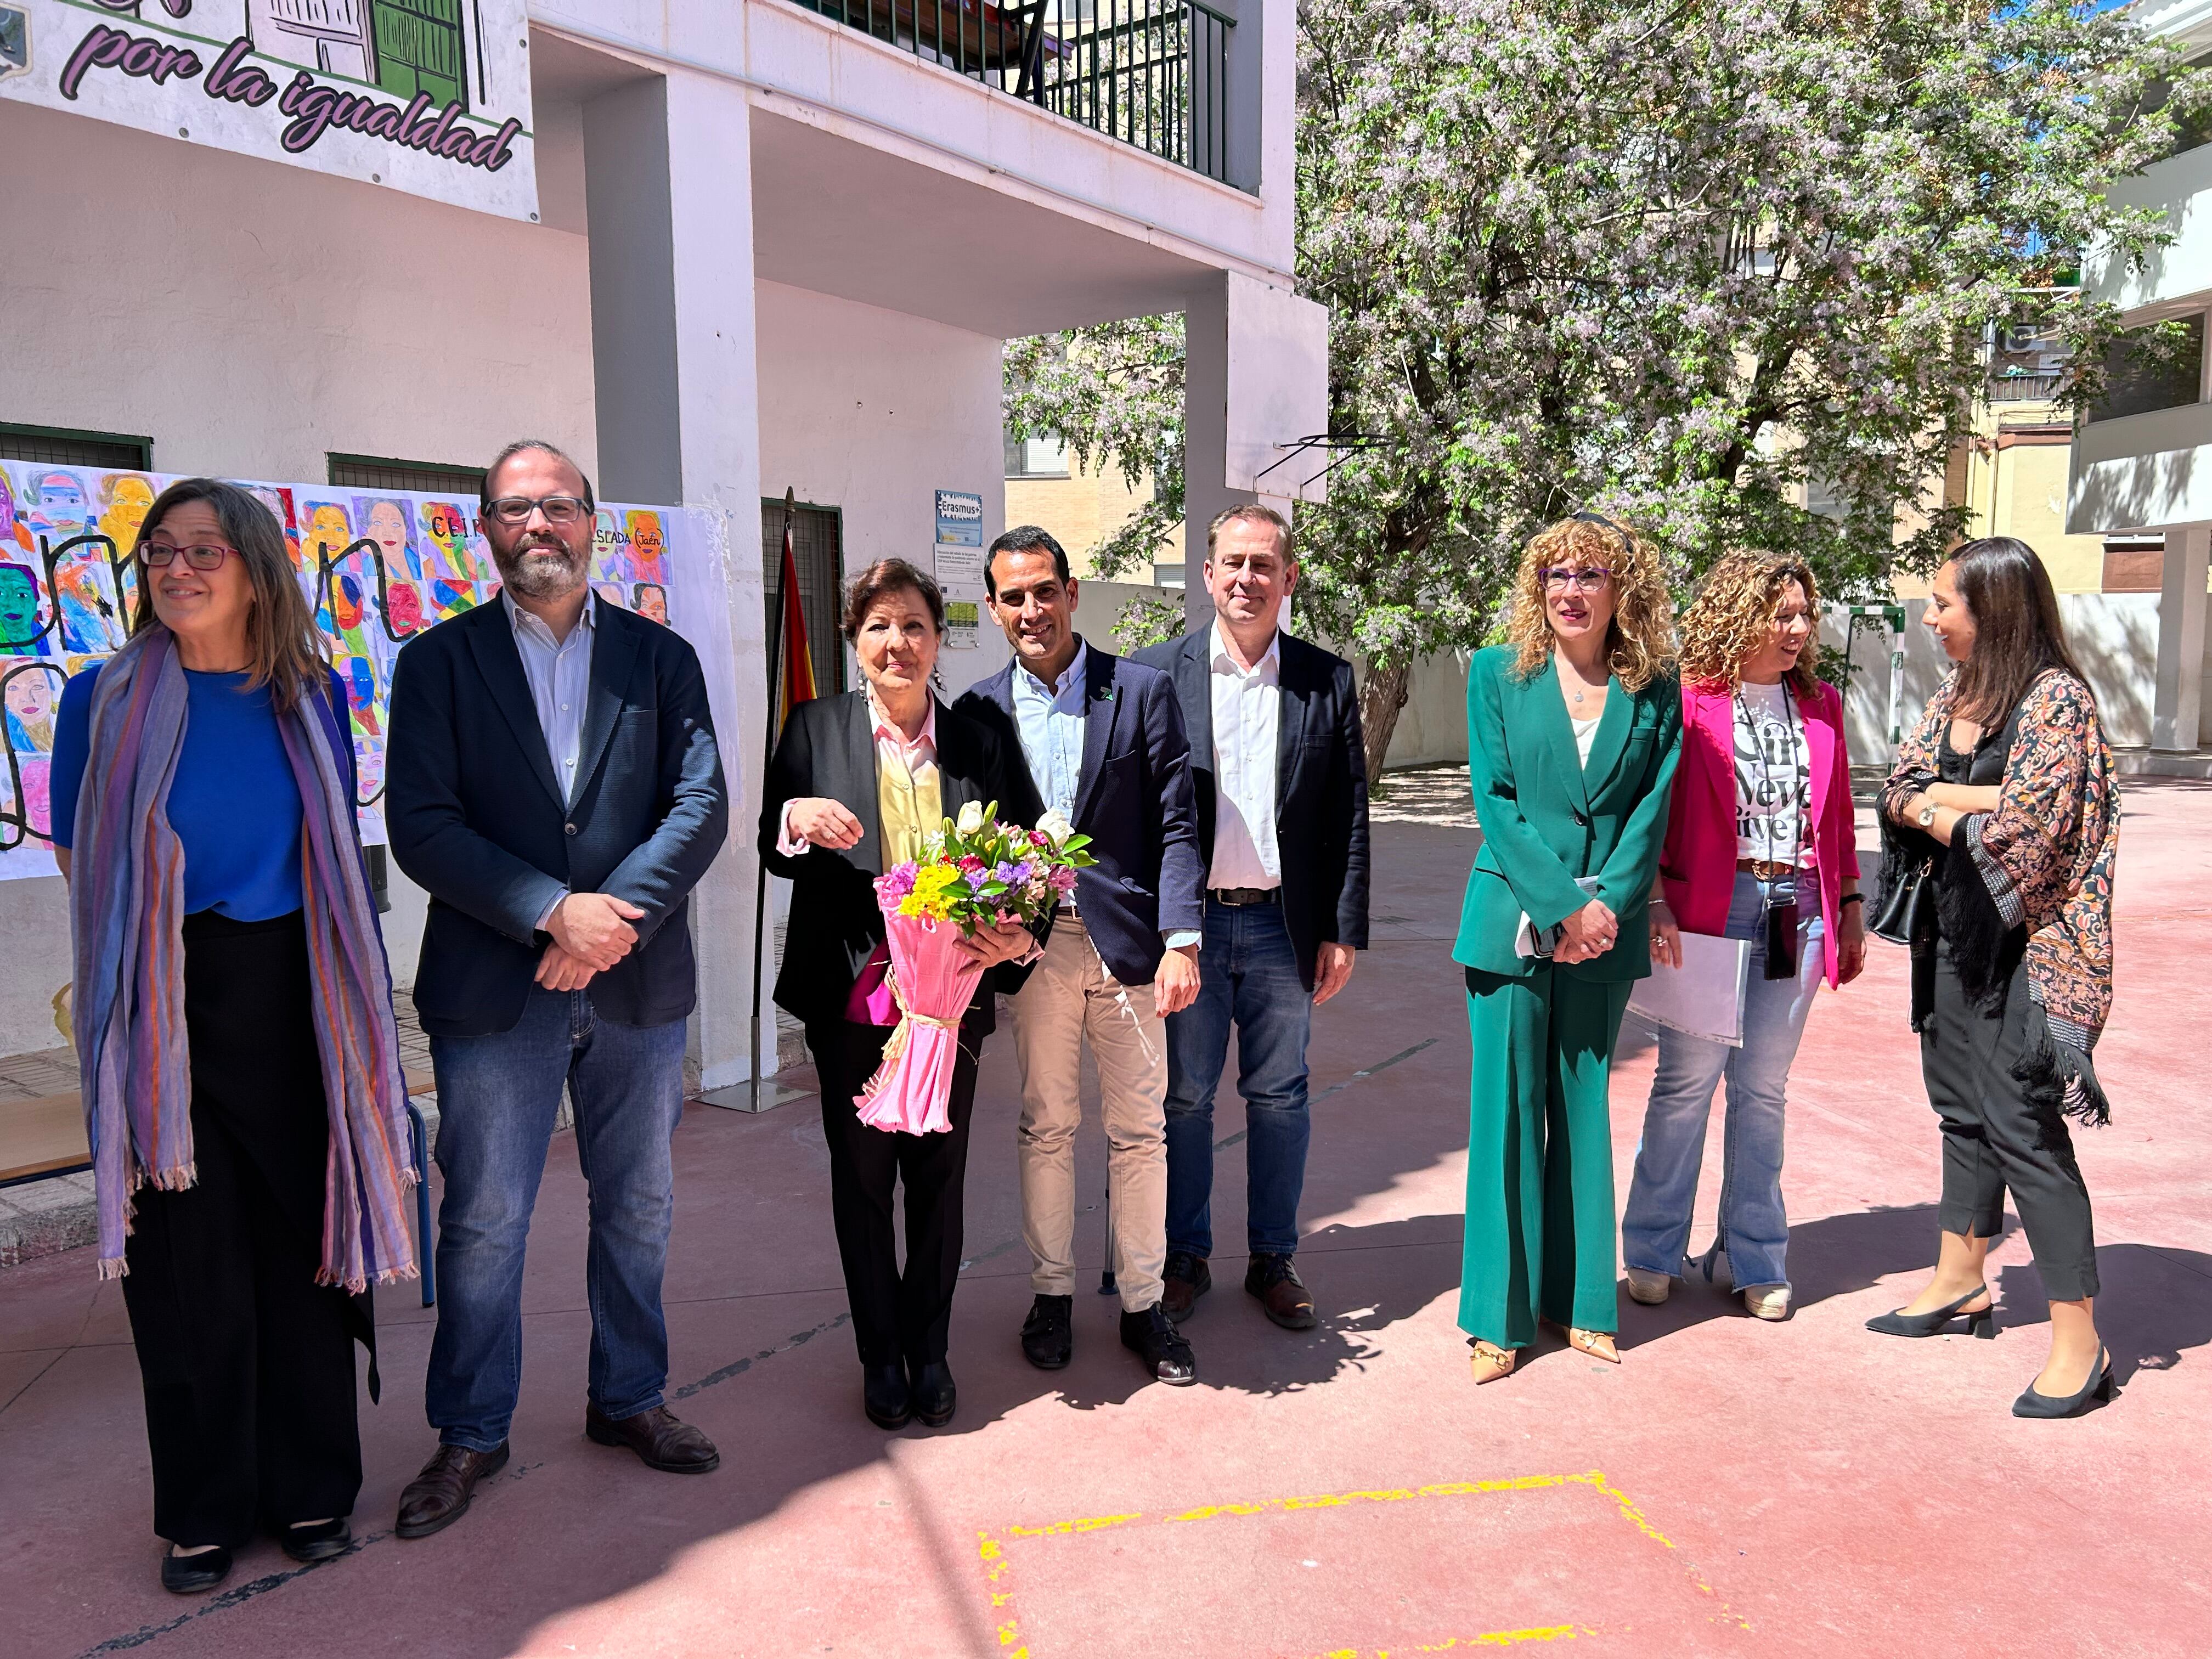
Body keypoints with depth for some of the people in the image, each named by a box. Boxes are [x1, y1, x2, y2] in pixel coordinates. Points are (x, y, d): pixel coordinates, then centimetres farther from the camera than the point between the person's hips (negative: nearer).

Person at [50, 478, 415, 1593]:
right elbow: (84, 866, 5)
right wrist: (163, 946, 2)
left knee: (304, 1242, 7)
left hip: (290, 1007, 2)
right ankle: (203, 1513, 23)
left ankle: (311, 1491, 24)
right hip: (165, 1014, -1)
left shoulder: (312, 699, 5)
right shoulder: (104, 701, -1)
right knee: (188, 1262, 5)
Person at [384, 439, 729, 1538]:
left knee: (638, 1209, 14)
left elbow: (702, 805, -3)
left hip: (638, 983, 2)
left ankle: (630, 1398, 33)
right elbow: (420, 826, -8)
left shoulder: (661, 658, 7)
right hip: (492, 989, -2)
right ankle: (470, 1434, 25)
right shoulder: (437, 662, 3)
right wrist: (552, 911, -18)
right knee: (482, 1221, 6)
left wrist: (618, 913, -16)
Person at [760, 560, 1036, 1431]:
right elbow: (772, 851, 2)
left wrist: (1014, 937, -14)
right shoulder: (815, 729, 1)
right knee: (861, 1177, 10)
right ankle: (880, 1354, 26)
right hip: (852, 995, -1)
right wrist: (796, 818, -21)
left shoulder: (976, 744, 5)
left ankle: (930, 1350, 28)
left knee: (938, 1177, 11)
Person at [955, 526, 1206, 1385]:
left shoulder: (1142, 691, 0)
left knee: (1139, 1128, 7)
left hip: (1126, 937, -1)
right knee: (1046, 1126, 11)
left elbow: (1176, 824, -3)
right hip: (1032, 945, 1)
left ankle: (1143, 1304, 21)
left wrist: (1181, 941, -11)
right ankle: (1051, 1295, 27)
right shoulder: (979, 711, 6)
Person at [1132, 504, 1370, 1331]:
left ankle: (1274, 1258, 27)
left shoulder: (1328, 681, 3)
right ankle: (1186, 1257, 25)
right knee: (1184, 1098, 9)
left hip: (1284, 927, 1)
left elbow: (1351, 816, 4)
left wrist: (1344, 930, 0)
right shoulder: (1156, 674, 0)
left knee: (1279, 1098, 11)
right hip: (1187, 922, -1)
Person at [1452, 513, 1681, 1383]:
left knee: (1584, 1110, 11)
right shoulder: (1498, 673, 2)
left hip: (1606, 934, 2)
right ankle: (1499, 1314, 13)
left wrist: (1605, 905, -13)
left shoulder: (1654, 691, 6)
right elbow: (1495, 802, -5)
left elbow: (1652, 811, 1)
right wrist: (1563, 905, -13)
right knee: (1507, 1110, 2)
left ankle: (1580, 1299, 23)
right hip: (1514, 924, -1)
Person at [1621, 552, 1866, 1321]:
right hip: (1707, 907, -4)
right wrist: (1655, 903, -14)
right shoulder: (1688, 701, -5)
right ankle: (1653, 1249, 17)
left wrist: (1850, 903, 14)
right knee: (1687, 1078, 1)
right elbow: (1650, 806, -7)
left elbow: (1838, 813, 17)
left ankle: (1754, 1258, 22)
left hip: (1796, 911, 4)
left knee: (1762, 1088, 10)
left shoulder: (1821, 705, 12)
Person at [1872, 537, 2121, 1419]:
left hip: (2023, 945, -8)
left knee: (2021, 1128, -6)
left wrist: (1941, 811, -5)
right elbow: (1899, 792, 4)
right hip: (1951, 934, 8)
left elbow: (2023, 829, -20)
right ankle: (1959, 1281, 31)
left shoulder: (2056, 699, -14)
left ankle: (2079, 1342, 4)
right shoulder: (1952, 698, 10)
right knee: (1962, 1113, 17)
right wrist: (1981, 799, -13)